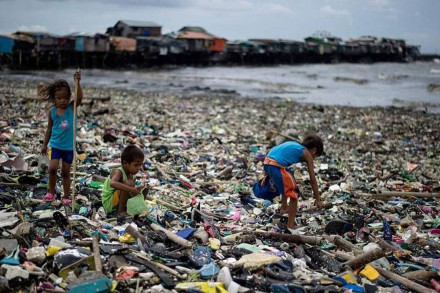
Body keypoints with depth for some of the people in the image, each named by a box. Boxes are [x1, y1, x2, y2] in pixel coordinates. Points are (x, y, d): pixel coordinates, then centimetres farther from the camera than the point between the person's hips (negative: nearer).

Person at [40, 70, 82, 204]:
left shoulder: (72, 107, -7)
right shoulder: (52, 112, -3)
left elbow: (79, 97, -26)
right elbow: (49, 129, 8)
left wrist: (77, 82, -38)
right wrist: (44, 144, 12)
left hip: (69, 147, 0)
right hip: (55, 145, 0)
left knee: (66, 172, 8)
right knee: (52, 168, -15)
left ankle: (66, 196, 20)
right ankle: (51, 192, 5)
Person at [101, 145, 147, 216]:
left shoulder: (130, 174, 1)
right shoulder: (118, 172, -24)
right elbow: (112, 183, -43)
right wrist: (131, 189, -48)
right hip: (109, 203, -9)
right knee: (128, 183, -31)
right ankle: (121, 211, -21)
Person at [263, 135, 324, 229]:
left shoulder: (294, 145, 27)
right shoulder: (307, 154, 8)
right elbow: (313, 180, 10)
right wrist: (318, 200, 16)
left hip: (267, 162, 8)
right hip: (276, 166, -8)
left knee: (287, 184, 34)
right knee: (294, 194, 2)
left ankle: (284, 208, 50)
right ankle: (290, 225, 0)